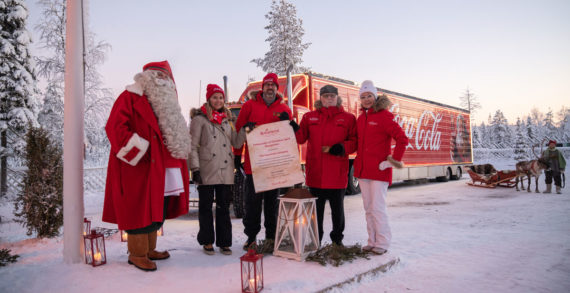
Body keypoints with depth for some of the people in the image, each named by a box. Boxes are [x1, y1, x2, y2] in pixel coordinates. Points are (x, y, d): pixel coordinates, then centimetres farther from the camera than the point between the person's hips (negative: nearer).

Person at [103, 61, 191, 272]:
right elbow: (115, 127, -15)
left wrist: (176, 157, 15)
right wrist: (139, 152, -18)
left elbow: (176, 136, 28)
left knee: (157, 210, 13)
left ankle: (148, 249, 26)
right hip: (138, 167, -8)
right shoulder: (130, 98, -4)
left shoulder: (166, 103, 22)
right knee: (141, 210, -4)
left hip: (161, 168, 8)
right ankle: (137, 253, 10)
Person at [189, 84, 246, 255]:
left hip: (225, 170, 4)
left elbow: (236, 143, 12)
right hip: (206, 170, -4)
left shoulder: (228, 119, 17)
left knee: (224, 207, 8)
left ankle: (224, 242, 16)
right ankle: (207, 241, 18)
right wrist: (195, 168, -11)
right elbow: (193, 146, -4)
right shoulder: (200, 118, 0)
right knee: (206, 206, 5)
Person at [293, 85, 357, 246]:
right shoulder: (309, 117, 10)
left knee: (337, 208, 11)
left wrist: (339, 148, -16)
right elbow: (300, 137, 4)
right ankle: (315, 240, 25)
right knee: (316, 208, 11)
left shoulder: (348, 118, 5)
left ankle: (337, 239, 28)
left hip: (337, 173, -1)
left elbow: (354, 142, 0)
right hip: (315, 173, 2)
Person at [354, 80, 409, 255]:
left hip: (380, 169, -7)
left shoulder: (383, 116, -8)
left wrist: (394, 160, -16)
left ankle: (382, 243, 8)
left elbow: (402, 139, -14)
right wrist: (359, 160, 14)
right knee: (368, 208, 11)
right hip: (363, 170, 7)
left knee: (378, 208, -5)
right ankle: (372, 241, 21)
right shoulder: (360, 119, 13)